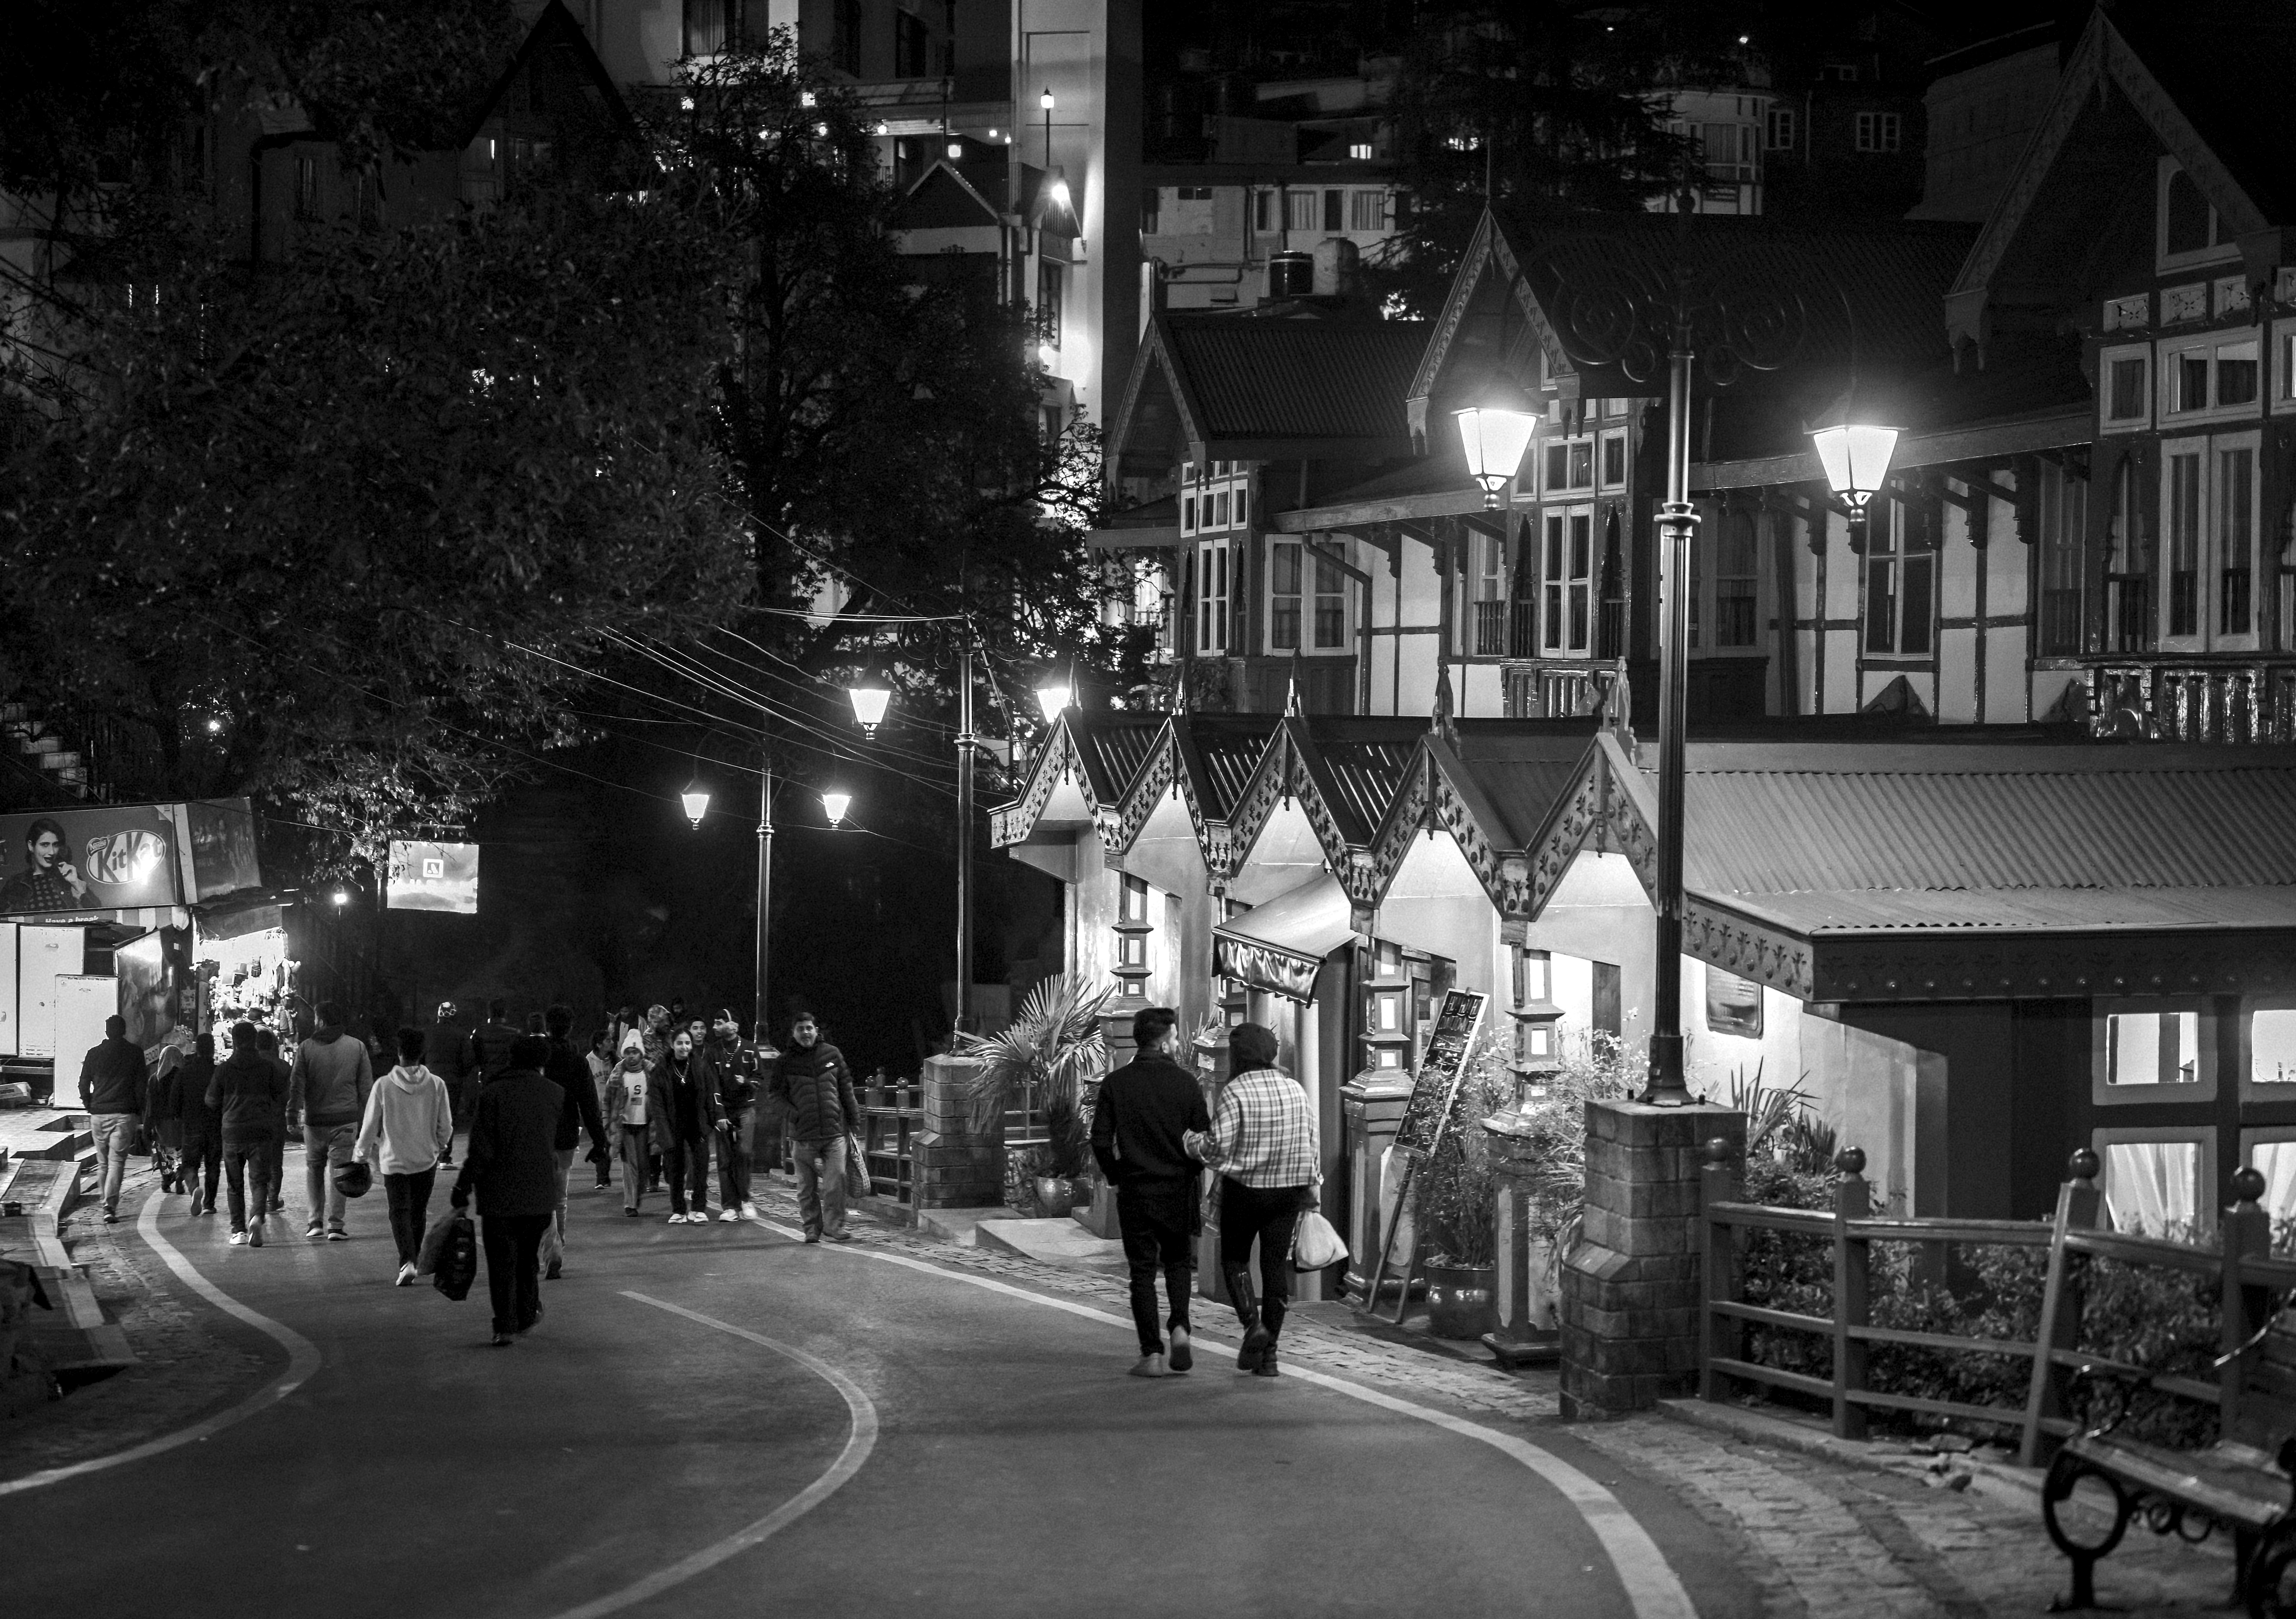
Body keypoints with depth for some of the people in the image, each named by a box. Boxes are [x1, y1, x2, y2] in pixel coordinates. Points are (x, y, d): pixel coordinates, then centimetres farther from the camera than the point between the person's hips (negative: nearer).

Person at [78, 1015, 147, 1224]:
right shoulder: (135, 1052, 0)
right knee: (117, 1162, -4)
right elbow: (141, 1087, 0)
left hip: (99, 1113, 2)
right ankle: (110, 1206, -16)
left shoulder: (94, 1053, 4)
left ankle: (109, 1204, 23)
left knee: (103, 1162, 14)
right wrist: (141, 1115, 8)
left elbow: (84, 1086, 6)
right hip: (125, 1113, -2)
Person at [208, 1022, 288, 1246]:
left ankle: (238, 1230, 11)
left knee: (235, 1185, 13)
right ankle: (257, 1216, -26)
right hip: (261, 1132, 0)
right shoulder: (268, 1067, -1)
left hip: (232, 1132, 0)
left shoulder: (224, 1069, 0)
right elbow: (282, 1098, 3)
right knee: (260, 1181, 0)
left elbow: (212, 1102, 6)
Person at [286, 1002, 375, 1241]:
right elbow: (366, 1086, 2)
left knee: (314, 1168, 16)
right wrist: (367, 1119, 8)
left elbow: (297, 1085, -4)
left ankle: (316, 1221, 15)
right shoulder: (357, 1047, 1)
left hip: (315, 1120, 0)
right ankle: (335, 1225, -3)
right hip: (346, 1119, 0)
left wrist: (292, 1115, 2)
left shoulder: (306, 1048, -3)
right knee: (339, 1170, 2)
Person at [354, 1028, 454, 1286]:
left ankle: (407, 1262, -20)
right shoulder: (436, 1085, -6)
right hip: (427, 1159, 2)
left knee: (400, 1212, -1)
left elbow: (370, 1127, -4)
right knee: (418, 1213, 16)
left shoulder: (384, 1086, -10)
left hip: (394, 1160, -2)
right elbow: (446, 1127, 1)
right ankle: (413, 1259, 24)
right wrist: (439, 1147, 21)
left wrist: (362, 1154, 11)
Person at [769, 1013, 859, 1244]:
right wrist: (795, 1112, -7)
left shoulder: (832, 1054, 8)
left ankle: (834, 1226, 1)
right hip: (804, 1134, 0)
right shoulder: (785, 1062, 4)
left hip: (834, 1130, 0)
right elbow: (777, 1092, 9)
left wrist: (854, 1118, 14)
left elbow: (846, 1088, 14)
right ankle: (812, 1228, 15)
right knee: (807, 1186, 4)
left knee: (836, 1179, -7)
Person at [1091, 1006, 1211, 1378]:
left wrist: (1116, 1176, 9)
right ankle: (1180, 1327, -4)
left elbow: (1101, 1141, -6)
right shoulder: (1185, 1082, -5)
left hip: (1135, 1190, 0)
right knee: (1178, 1262, 18)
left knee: (1143, 1271, 5)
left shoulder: (1116, 1084, -4)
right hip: (1179, 1190, 0)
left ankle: (1152, 1354, -1)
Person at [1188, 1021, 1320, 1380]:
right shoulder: (1295, 1089, 5)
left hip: (1244, 1188, -4)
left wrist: (1192, 1142, 2)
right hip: (1289, 1190, 4)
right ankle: (1269, 1353, 8)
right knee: (1276, 1263, 7)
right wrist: (1311, 1185, 17)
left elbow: (1219, 1147, -17)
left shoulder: (1236, 1092, -13)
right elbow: (1312, 1143, 8)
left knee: (1235, 1258, 13)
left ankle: (1252, 1322, -9)